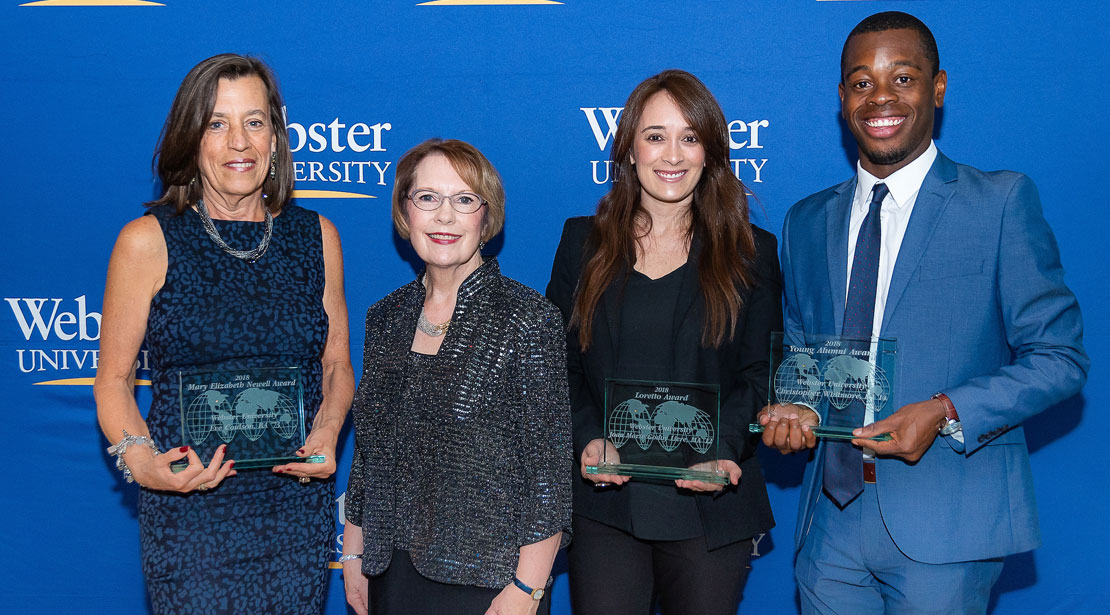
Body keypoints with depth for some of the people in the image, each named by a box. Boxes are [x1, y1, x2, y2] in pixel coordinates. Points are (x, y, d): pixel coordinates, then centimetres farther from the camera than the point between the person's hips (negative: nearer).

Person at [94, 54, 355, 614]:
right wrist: (139, 456, -18)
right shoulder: (148, 242, -3)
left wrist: (326, 432, -7)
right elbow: (113, 378, 0)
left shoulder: (316, 237, 6)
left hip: (300, 509, 3)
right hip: (188, 512, -3)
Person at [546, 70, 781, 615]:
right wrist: (588, 440, -12)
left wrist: (723, 447, -16)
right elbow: (558, 361, 5)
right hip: (605, 503, 0)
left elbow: (761, 374, 1)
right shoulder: (583, 243, 8)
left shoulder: (751, 252, 5)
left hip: (709, 504, 0)